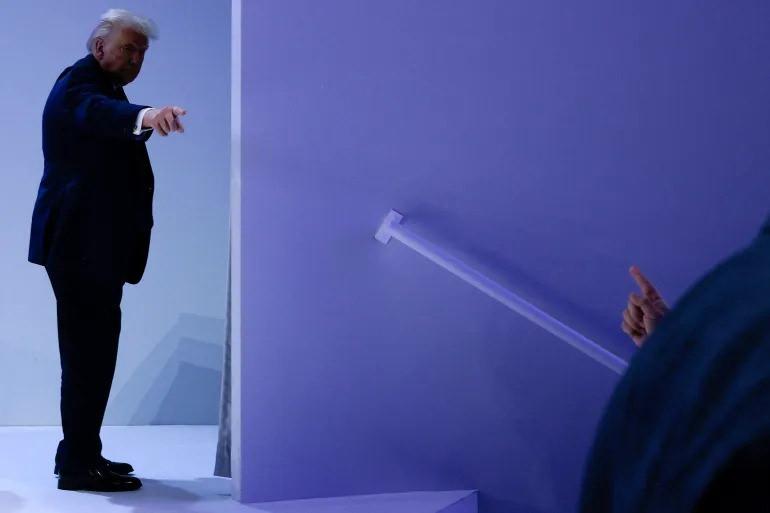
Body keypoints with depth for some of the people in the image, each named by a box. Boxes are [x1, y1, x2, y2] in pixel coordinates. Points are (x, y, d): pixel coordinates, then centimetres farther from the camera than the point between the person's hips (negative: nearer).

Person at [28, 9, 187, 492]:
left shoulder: (101, 89, 21)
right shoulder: (79, 83, -12)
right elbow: (97, 111, -36)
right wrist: (145, 116, -57)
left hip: (93, 244, 11)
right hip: (81, 242, -11)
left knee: (92, 353, 14)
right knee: (90, 352, -10)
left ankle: (81, 454, 22)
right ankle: (80, 465, -4)